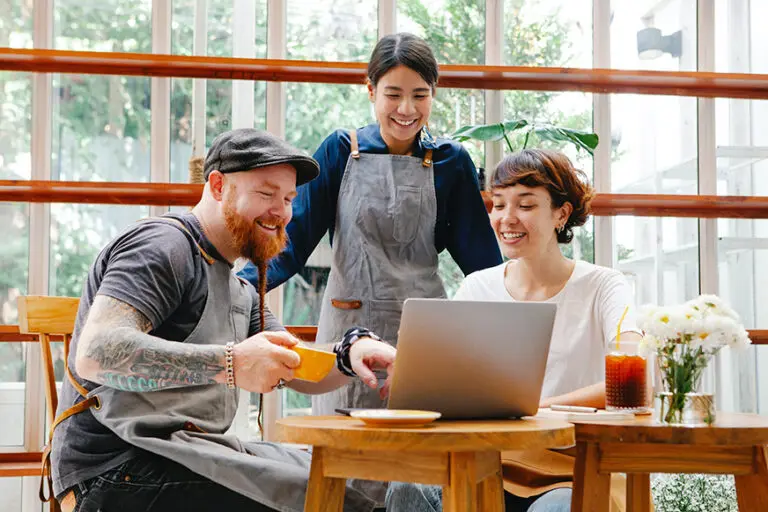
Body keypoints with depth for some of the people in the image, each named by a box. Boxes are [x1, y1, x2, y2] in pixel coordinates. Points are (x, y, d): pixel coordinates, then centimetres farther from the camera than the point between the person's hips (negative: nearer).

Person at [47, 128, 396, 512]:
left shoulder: (240, 292, 23)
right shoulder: (163, 245, -8)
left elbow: (301, 373, 18)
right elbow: (96, 353, -23)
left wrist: (351, 354, -6)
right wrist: (228, 364, -32)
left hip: (193, 453, 9)